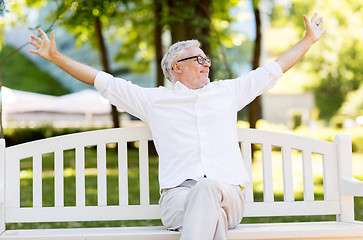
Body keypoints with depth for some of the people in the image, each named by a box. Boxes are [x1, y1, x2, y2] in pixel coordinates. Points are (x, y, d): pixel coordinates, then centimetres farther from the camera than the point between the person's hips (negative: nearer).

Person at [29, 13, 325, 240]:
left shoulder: (227, 92, 23)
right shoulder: (154, 100, 17)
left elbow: (274, 69, 31)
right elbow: (103, 81, 18)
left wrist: (309, 39, 37)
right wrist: (55, 57, 16)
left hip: (229, 194, 2)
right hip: (178, 197, -1)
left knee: (207, 188, -36)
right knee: (212, 213, -37)